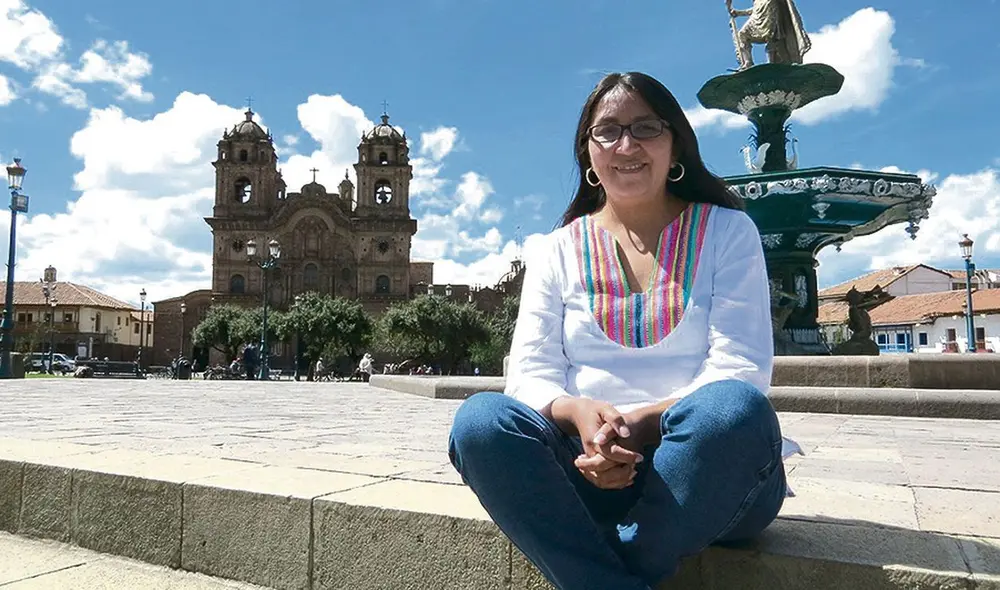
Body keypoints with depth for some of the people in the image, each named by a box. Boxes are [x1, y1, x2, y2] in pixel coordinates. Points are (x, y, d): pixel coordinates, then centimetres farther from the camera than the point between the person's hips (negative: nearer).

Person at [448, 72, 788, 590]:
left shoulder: (728, 232, 6)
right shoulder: (557, 251, 10)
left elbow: (740, 370, -4)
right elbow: (530, 375, 2)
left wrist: (643, 422, -21)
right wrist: (579, 413, -22)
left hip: (710, 469, 0)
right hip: (592, 468, 1)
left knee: (733, 408, -35)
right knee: (479, 419, -26)